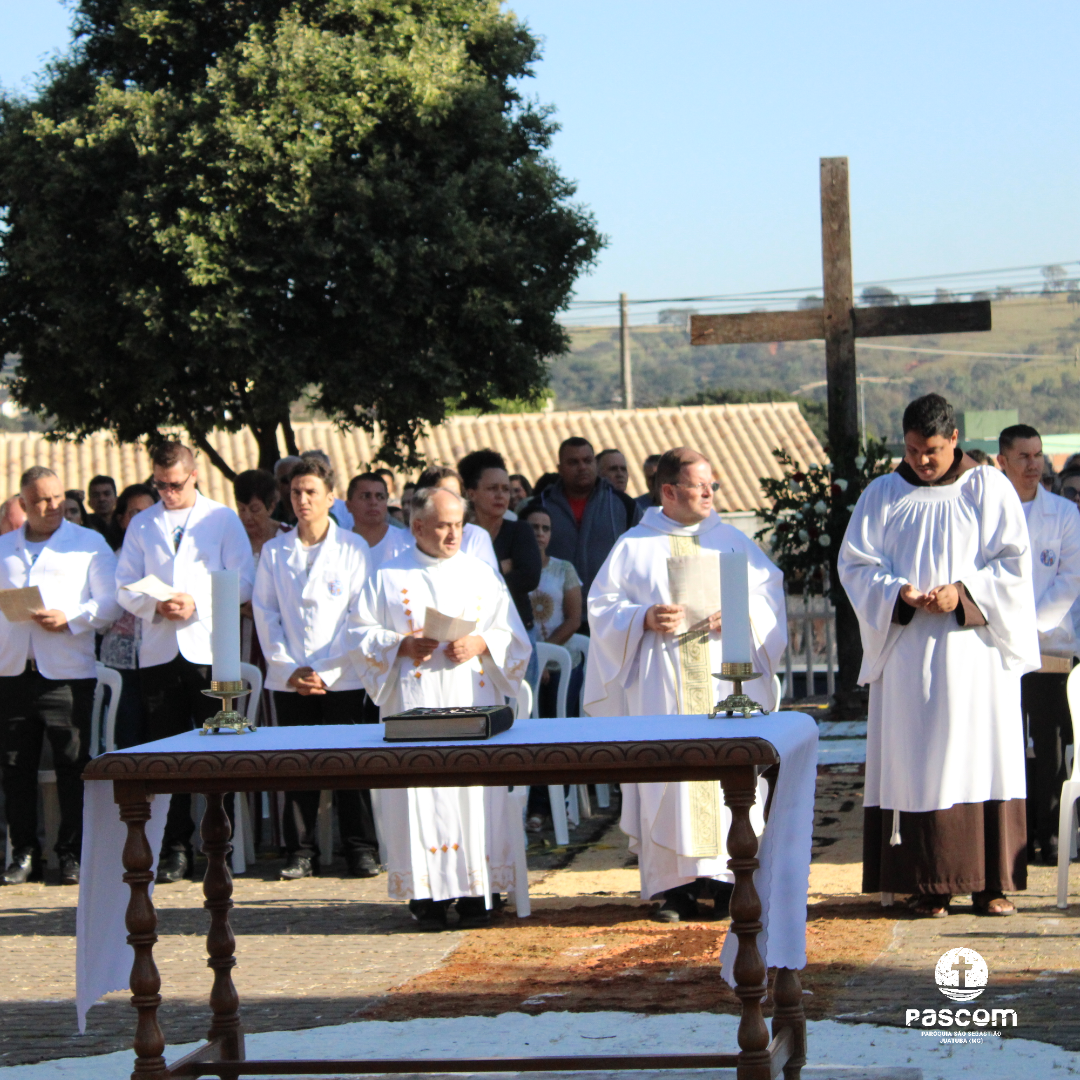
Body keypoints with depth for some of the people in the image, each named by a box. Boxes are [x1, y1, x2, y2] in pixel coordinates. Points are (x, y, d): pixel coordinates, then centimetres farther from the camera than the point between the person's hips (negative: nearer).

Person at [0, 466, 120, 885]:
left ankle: (71, 853, 4)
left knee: (72, 765, -4)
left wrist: (70, 618, -14)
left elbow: (110, 602, 1)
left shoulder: (89, 544, 6)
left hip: (67, 673, -3)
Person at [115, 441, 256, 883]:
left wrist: (197, 604, -13)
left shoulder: (224, 520, 7)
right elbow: (125, 588, 10)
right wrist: (155, 606, -9)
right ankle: (175, 848, 6)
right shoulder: (142, 525, 15)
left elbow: (242, 583, 0)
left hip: (210, 648, -2)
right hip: (159, 650, 2)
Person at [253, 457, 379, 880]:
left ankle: (361, 850, 6)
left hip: (341, 679, -2)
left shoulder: (352, 548, 4)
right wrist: (290, 669, -5)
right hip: (289, 680, 2)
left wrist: (327, 670, -8)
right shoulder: (274, 551, 10)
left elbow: (359, 617, 0)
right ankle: (300, 853, 9)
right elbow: (265, 614, 6)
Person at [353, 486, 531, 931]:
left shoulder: (482, 575, 13)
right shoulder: (388, 577, 8)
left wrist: (480, 644, -9)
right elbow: (362, 637, 5)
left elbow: (513, 638, 10)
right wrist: (403, 645, -12)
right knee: (419, 792, -7)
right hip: (414, 705, -1)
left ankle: (474, 892, 1)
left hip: (473, 702, 1)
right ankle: (426, 893, -3)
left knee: (475, 792, -4)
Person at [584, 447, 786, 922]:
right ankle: (674, 885, -2)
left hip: (725, 680, 2)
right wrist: (645, 619, -13)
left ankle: (728, 874, 1)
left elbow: (770, 593, 10)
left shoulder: (732, 540, 13)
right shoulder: (633, 547, 8)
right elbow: (603, 607, 5)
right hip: (661, 685, -1)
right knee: (668, 776, -5)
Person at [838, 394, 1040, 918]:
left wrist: (965, 594, -14)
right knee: (916, 765, -4)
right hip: (908, 654, 1)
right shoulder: (881, 496, 8)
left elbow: (1014, 561, 0)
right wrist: (898, 593, -13)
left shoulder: (990, 490, 5)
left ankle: (991, 881, 2)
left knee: (983, 757, -3)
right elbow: (855, 564, 5)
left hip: (976, 652, -1)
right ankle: (927, 884, -1)